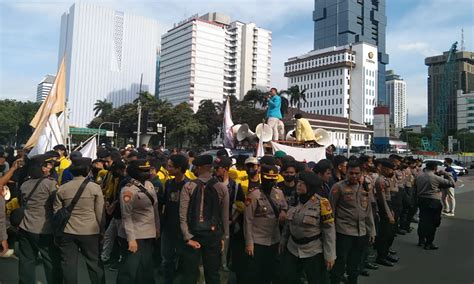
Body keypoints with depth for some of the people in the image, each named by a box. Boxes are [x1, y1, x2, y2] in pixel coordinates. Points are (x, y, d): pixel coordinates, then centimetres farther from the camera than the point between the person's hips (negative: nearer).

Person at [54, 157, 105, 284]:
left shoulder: (62, 189, 0)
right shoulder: (95, 187, -7)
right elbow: (100, 214, -5)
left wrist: (57, 233, 16)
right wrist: (102, 230, 6)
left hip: (67, 233, 2)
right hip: (90, 232, -2)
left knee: (68, 265, 12)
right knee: (95, 264, 10)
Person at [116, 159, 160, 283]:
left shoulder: (149, 184, 5)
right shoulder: (128, 190, -17)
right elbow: (126, 217, -18)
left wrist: (157, 227, 16)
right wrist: (131, 239, -22)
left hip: (149, 234, 7)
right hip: (135, 237, -7)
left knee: (147, 268, 19)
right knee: (130, 269, 0)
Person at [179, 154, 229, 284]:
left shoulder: (188, 187, -7)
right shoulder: (222, 188, -3)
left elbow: (183, 215, -11)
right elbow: (225, 216, -1)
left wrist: (188, 237, -8)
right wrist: (223, 237, 7)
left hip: (193, 235, -1)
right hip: (214, 235, 1)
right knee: (213, 273, 14)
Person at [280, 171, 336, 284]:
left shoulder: (321, 203, -16)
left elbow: (329, 230, -15)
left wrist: (330, 255, -15)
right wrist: (283, 241, 17)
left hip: (314, 252, -5)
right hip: (292, 249, 5)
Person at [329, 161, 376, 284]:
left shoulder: (365, 188, 8)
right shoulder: (338, 187, -9)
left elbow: (368, 211, 14)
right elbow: (331, 211, -6)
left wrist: (371, 231, 12)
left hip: (361, 233, 5)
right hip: (343, 232, -5)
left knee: (355, 266, 16)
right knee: (339, 266, 2)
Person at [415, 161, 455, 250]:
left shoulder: (419, 177, 4)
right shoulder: (436, 178, -13)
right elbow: (451, 183, -6)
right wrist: (445, 174, 4)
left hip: (421, 200, 6)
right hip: (433, 202, -6)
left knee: (422, 220, 16)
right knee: (432, 222, 3)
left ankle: (421, 240, 25)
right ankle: (428, 243, 7)